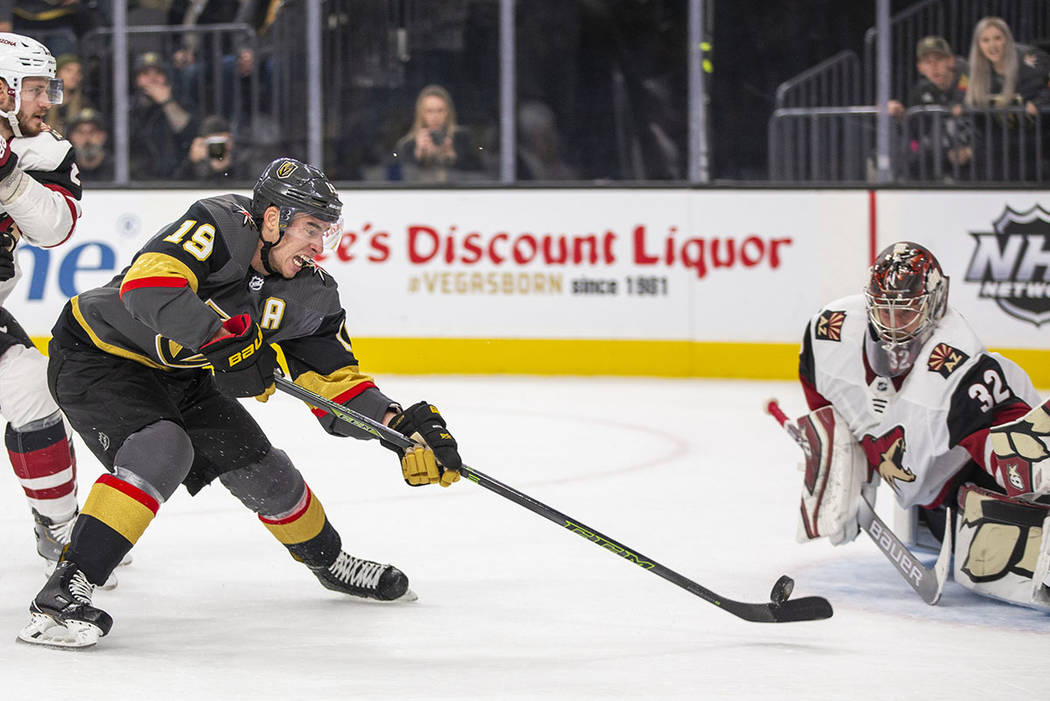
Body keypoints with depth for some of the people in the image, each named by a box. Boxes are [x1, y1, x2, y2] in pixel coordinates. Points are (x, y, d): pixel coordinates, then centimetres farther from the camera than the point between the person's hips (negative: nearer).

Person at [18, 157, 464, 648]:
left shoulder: (312, 297, -6)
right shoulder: (220, 226, -29)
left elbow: (332, 379, -4)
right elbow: (149, 286, -42)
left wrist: (398, 424, -19)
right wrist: (225, 340, -44)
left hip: (178, 373, 8)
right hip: (96, 356, -8)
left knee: (258, 466, 9)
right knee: (162, 449, -31)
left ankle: (329, 561, 38)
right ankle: (65, 592, -33)